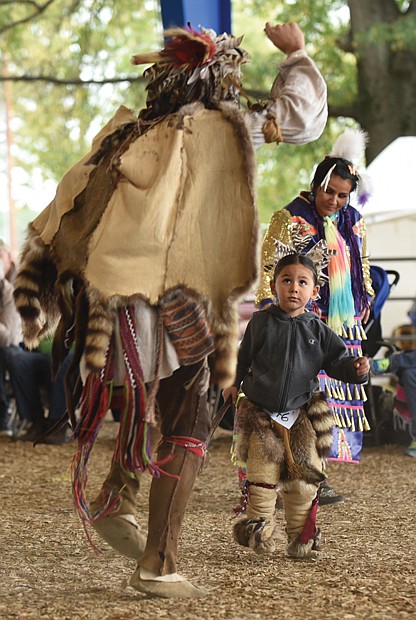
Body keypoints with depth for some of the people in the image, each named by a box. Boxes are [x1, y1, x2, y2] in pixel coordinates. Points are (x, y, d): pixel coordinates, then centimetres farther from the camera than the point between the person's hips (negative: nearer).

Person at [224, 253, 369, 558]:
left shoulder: (318, 330, 0)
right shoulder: (261, 323, -2)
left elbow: (337, 360, 1)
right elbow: (244, 357, 11)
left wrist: (355, 368, -18)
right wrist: (233, 383, 9)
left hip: (301, 414, 1)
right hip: (261, 413, -1)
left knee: (304, 481, 3)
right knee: (262, 476, -2)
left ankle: (301, 537, 15)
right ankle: (260, 528, 12)